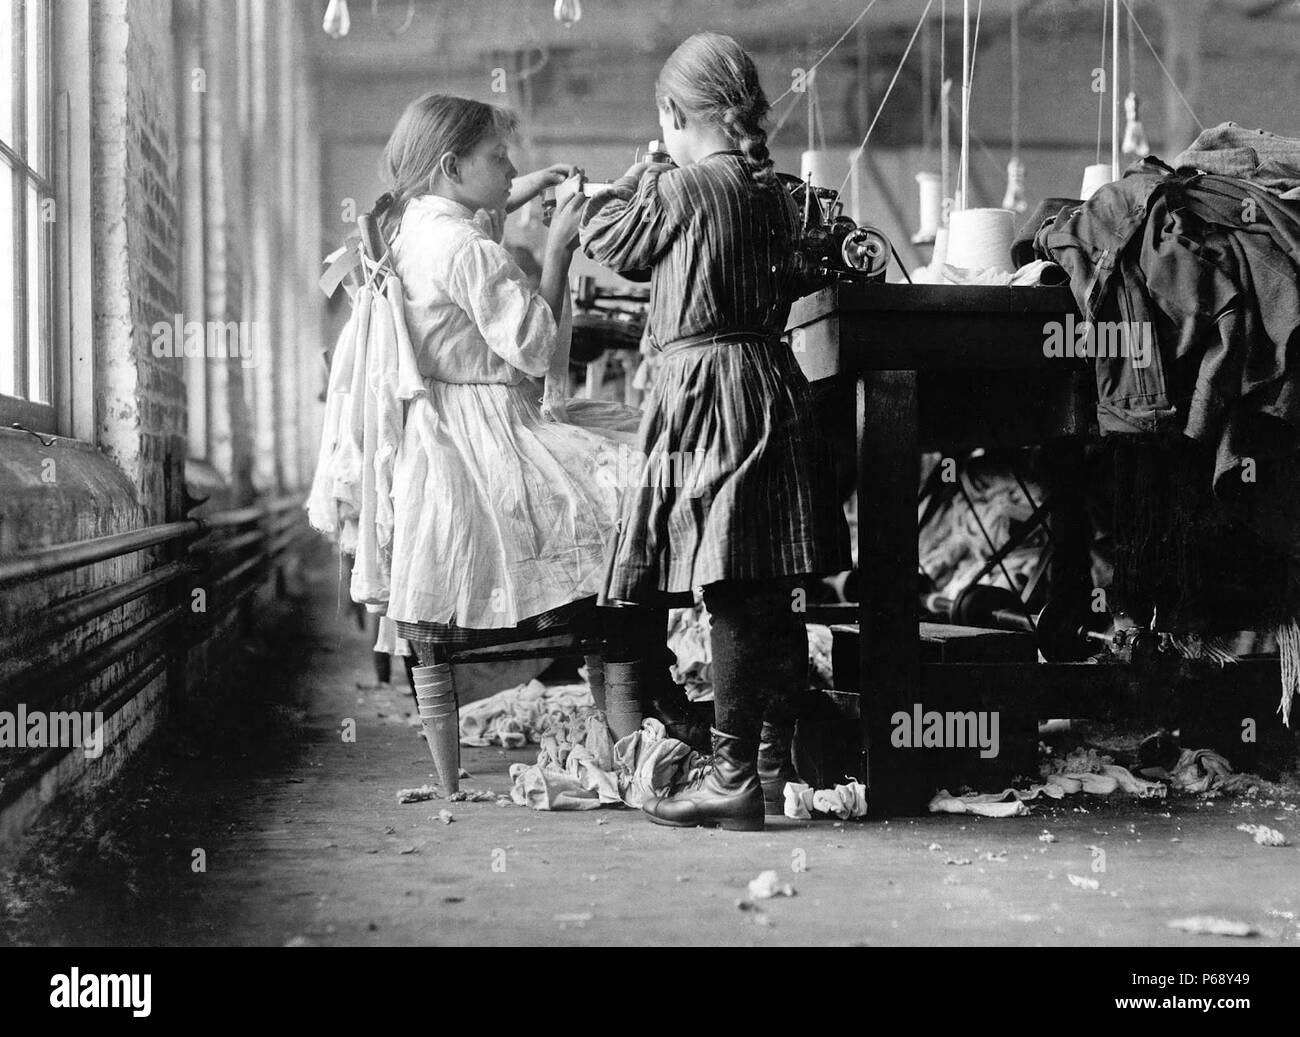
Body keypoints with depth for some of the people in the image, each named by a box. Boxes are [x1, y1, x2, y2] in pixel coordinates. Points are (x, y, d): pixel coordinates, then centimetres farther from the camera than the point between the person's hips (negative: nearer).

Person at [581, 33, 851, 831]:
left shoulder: (681, 189, -10)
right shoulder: (775, 194, 11)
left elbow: (603, 237, 4)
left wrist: (643, 175, 21)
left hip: (705, 387, -8)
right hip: (773, 384, 8)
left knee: (731, 598, -7)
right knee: (773, 596, 10)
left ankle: (733, 776, -3)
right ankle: (774, 760, 19)